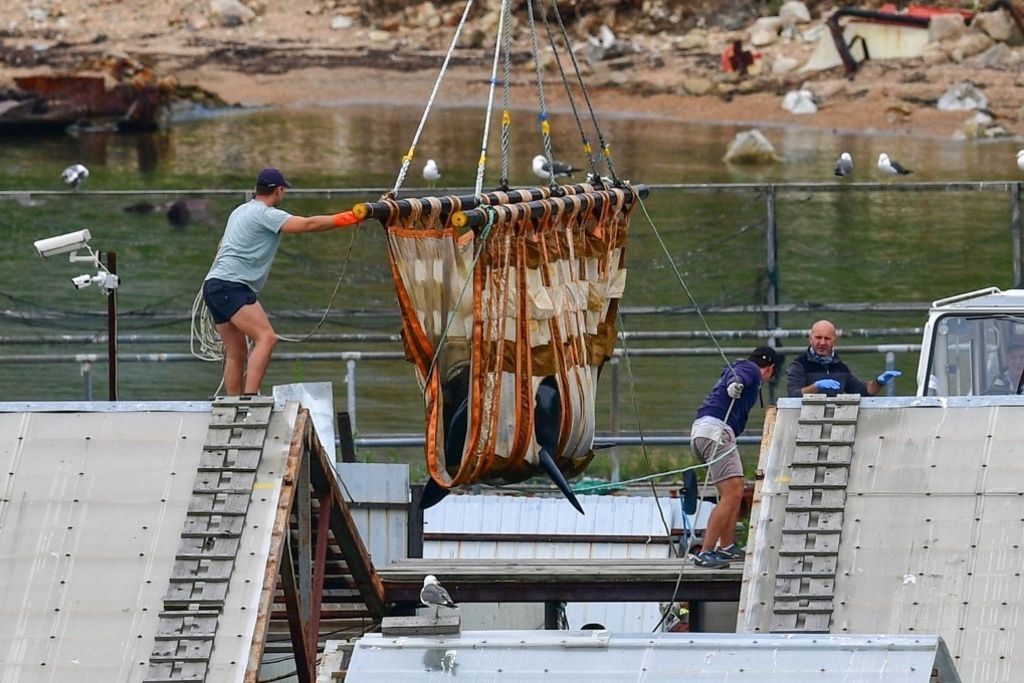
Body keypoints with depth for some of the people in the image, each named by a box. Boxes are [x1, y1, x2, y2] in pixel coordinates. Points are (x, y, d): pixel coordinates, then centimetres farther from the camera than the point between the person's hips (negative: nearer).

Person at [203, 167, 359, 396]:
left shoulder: (240, 211, 22)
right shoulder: (266, 214, -8)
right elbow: (309, 224, -17)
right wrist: (350, 217, -15)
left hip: (214, 284, 10)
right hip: (231, 285, -10)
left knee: (237, 354, 11)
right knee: (267, 338, -22)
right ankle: (249, 400, -33)